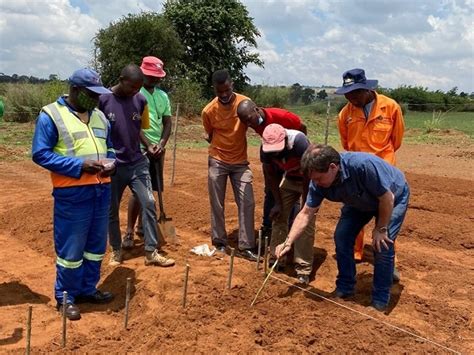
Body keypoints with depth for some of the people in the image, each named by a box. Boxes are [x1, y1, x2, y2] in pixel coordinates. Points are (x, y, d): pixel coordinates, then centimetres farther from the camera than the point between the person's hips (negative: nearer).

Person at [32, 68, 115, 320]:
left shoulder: (99, 116, 13)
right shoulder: (51, 115, -8)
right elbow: (40, 153, -12)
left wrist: (111, 162, -2)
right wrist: (79, 165, -19)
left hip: (101, 190, 7)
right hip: (72, 193, -7)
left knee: (96, 245, 15)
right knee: (71, 249, 2)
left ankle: (88, 289, 31)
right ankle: (65, 297, 18)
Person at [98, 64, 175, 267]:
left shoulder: (140, 101, 1)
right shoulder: (103, 100, -11)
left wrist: (148, 146, -4)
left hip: (137, 162, 3)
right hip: (112, 165, -3)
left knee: (148, 203, -4)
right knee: (111, 210, 10)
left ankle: (151, 252, 5)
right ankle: (116, 250, 28)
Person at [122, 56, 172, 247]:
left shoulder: (163, 95, 11)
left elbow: (167, 123, 9)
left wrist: (161, 144, -6)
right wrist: (149, 145, -17)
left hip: (158, 149, 6)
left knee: (150, 189, 12)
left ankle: (142, 225, 26)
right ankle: (129, 232, 1)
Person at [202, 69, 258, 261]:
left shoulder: (245, 103, -11)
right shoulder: (208, 111, -10)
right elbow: (210, 136, 6)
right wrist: (219, 149, 1)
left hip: (240, 162, 1)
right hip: (217, 162, 0)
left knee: (247, 203, -4)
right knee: (217, 205, 6)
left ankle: (246, 247, 3)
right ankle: (219, 242, 20)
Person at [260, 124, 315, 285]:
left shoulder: (298, 141, -36)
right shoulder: (266, 148, -21)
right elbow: (271, 175, -6)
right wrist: (278, 202, -6)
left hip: (310, 179, -5)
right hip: (290, 178, 5)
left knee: (306, 222, -12)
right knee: (279, 216, 1)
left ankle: (303, 269, -6)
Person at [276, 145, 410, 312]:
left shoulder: (364, 165, -43)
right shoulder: (319, 182, -24)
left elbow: (387, 198, -30)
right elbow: (306, 214, -16)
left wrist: (380, 229, -19)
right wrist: (288, 242, -23)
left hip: (394, 197, -5)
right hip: (360, 202, 5)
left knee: (382, 245, -15)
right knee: (341, 236, -5)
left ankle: (380, 302, 2)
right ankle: (345, 288, 13)